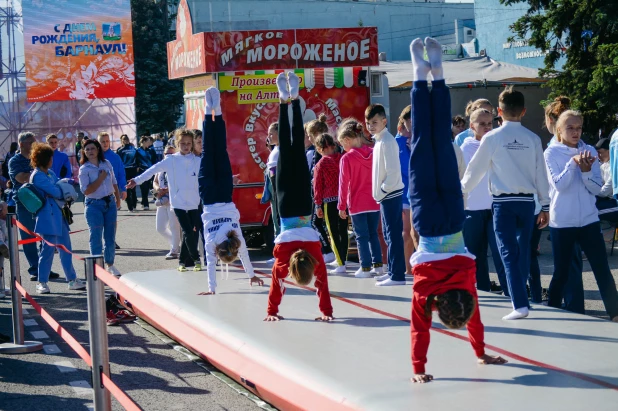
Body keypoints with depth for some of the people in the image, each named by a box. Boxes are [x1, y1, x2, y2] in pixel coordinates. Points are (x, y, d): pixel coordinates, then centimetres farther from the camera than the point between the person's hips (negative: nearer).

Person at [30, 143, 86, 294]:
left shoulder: (50, 172, 15)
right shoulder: (37, 176, -12)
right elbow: (54, 192, -15)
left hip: (59, 215, 9)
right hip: (48, 217, -9)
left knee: (66, 248, 10)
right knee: (48, 249, -5)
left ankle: (72, 280, 16)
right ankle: (42, 283, 4)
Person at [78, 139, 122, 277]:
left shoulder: (106, 164, 5)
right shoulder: (84, 169, -8)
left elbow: (114, 182, 16)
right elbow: (86, 191, -17)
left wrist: (118, 199, 15)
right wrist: (100, 178, -15)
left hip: (110, 202, 5)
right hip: (94, 205, -5)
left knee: (110, 236, 12)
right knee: (96, 237, -1)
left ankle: (110, 265, 25)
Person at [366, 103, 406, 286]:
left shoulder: (386, 141, -16)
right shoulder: (379, 140, 13)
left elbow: (393, 171, -22)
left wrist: (382, 191, -14)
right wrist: (380, 192, 13)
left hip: (390, 194, -10)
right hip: (386, 195, 10)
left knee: (393, 235, -7)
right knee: (389, 235, 15)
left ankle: (397, 275, -4)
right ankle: (392, 271, 23)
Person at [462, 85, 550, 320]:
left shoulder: (492, 138, -5)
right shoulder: (533, 139, 1)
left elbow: (475, 169, 5)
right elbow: (541, 175, 5)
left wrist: (461, 190, 22)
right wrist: (545, 206, 13)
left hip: (503, 202, -3)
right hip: (526, 201, 3)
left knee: (509, 254, -4)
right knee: (523, 252, 14)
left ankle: (520, 304, -13)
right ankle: (519, 298, 23)